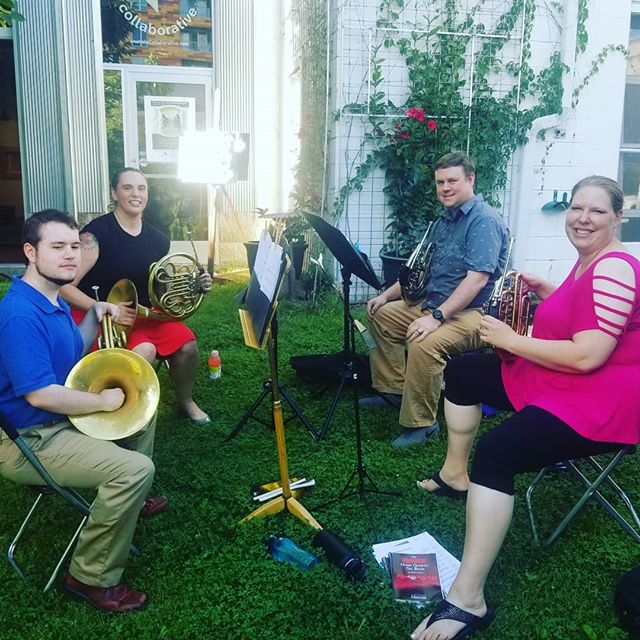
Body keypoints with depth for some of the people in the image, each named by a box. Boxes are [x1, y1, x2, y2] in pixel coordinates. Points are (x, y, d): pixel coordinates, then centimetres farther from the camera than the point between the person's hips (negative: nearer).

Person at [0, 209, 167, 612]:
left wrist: (94, 317, 6)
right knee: (135, 469, -26)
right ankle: (92, 577, -7)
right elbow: (40, 394, -31)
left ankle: (131, 502, 40)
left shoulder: (55, 301, 6)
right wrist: (105, 401, -18)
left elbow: (73, 355, 20)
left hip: (61, 418, 11)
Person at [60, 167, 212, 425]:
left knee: (186, 343, -16)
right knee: (144, 350, -31)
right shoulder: (97, 233, -15)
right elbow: (64, 287, -18)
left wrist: (195, 287, -8)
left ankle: (186, 401, 12)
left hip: (142, 315, 6)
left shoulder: (157, 239, 3)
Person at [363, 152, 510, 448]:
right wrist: (387, 294, 10)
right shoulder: (444, 220, 15)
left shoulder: (484, 220, -15)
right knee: (380, 315, 11)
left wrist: (436, 317, -32)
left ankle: (421, 423, -17)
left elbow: (477, 279, -26)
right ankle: (393, 390, 17)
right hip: (433, 304, 10)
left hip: (472, 313, -10)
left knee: (424, 343, -35)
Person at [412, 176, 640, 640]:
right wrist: (544, 290, 12)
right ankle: (455, 474, 29)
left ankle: (468, 600, -29)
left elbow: (587, 356, -30)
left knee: (495, 453, -33)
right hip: (556, 378, 11)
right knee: (462, 372, 17)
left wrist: (511, 340, -20)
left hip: (599, 401, -11)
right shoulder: (588, 262, 10)